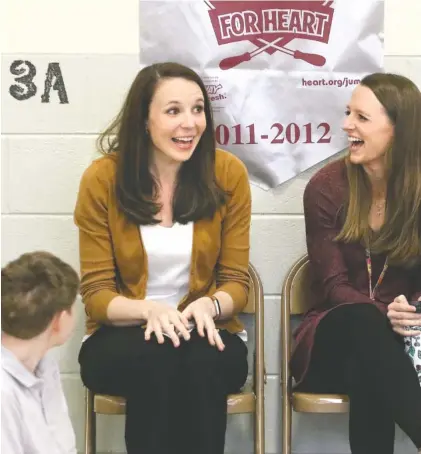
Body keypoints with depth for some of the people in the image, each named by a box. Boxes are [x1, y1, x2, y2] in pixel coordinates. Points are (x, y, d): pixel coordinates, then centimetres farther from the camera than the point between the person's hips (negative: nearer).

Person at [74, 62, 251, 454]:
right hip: (122, 338, -1)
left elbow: (236, 281, 0)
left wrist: (209, 306, -24)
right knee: (155, 358, -34)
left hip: (206, 334, 1)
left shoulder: (228, 173, -4)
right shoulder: (101, 178, -8)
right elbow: (96, 293, -7)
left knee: (201, 362, -33)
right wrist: (149, 310, -28)